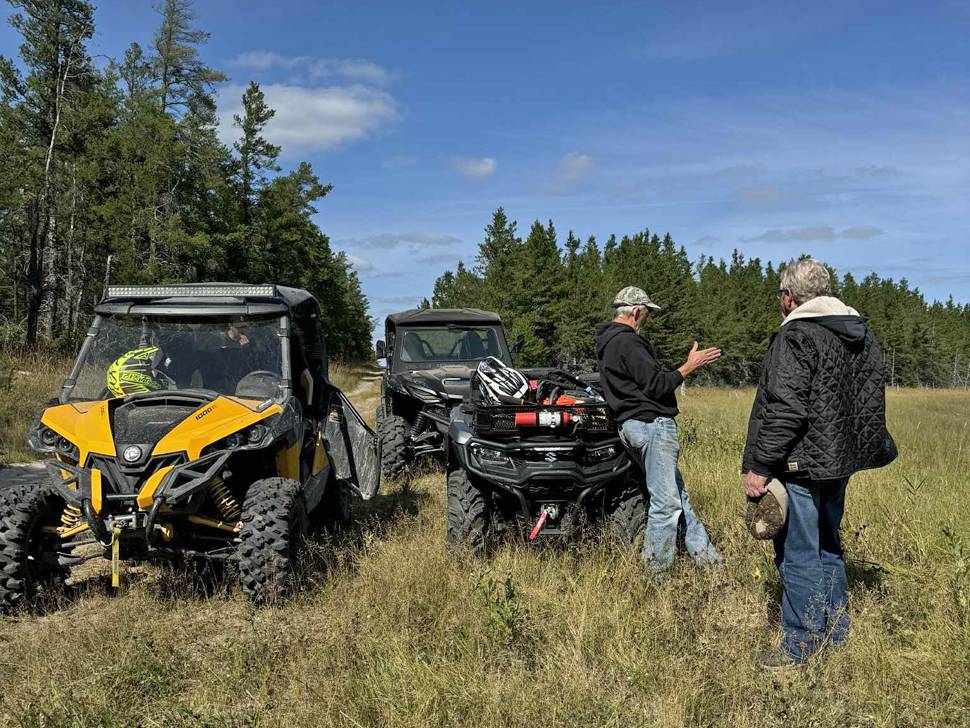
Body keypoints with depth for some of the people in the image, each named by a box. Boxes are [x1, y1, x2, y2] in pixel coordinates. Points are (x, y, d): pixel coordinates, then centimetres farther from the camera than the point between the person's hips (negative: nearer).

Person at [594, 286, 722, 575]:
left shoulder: (607, 343, 17)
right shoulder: (628, 342, -16)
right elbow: (656, 385, -20)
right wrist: (689, 366, -11)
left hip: (631, 425, 11)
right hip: (652, 424, -11)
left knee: (677, 493, 17)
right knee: (665, 502, -5)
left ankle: (705, 555, 26)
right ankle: (657, 571, 2)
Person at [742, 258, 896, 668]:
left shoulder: (796, 336, -17)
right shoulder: (863, 336, 11)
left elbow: (784, 411, -23)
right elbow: (871, 405, 16)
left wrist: (759, 467, -19)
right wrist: (859, 452, 23)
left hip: (800, 465, -9)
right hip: (839, 463, 9)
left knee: (798, 556, 1)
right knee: (828, 546, 21)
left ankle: (800, 646, 11)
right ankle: (836, 633, 33)